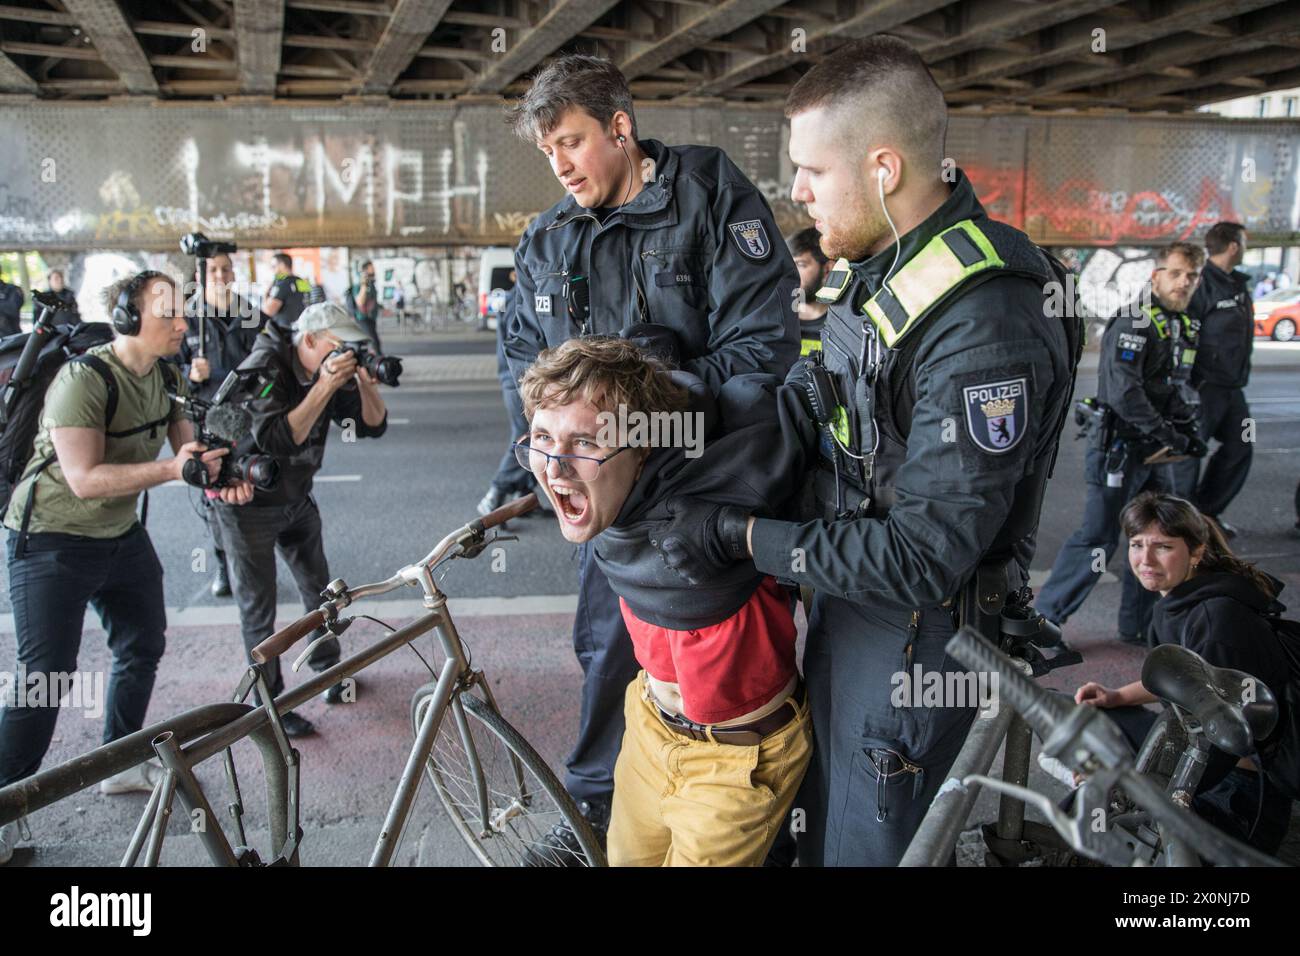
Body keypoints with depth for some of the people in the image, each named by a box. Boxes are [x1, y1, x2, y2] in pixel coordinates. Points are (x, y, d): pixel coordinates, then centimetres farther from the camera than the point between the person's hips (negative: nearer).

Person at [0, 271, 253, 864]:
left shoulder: (167, 379, -2)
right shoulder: (83, 380, -25)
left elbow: (187, 447, 1)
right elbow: (85, 479, -30)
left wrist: (218, 476, -20)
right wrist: (170, 468, -37)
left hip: (122, 534, 8)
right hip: (53, 543, -8)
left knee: (143, 648, 17)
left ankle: (122, 766, 36)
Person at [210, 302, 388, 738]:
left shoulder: (331, 371, -6)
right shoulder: (263, 367, -24)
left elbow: (373, 425, -6)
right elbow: (274, 440, -35)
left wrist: (366, 382, -23)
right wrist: (323, 387, -39)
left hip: (296, 499, 7)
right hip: (248, 503, -6)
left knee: (320, 590, 17)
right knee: (258, 609, 3)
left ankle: (328, 670, 38)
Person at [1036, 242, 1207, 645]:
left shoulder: (1183, 326, 14)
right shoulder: (1134, 323, -15)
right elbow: (1124, 393, -25)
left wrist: (1189, 431, 9)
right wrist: (1169, 435, -18)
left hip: (1159, 454, 9)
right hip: (1121, 449, -9)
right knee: (1098, 539, -6)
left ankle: (1139, 626, 25)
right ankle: (1044, 619, 6)